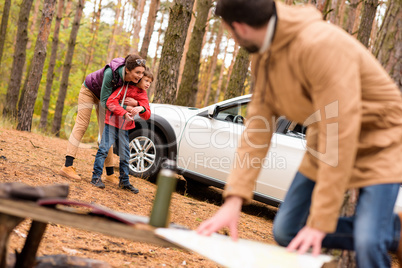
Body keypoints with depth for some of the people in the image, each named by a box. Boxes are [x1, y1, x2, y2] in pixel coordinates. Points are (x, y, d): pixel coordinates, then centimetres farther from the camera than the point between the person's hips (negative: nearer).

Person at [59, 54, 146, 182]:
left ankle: (110, 173, 6)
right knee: (81, 125, -11)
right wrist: (125, 108, -40)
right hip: (89, 90, -5)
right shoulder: (111, 73, -42)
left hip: (105, 95, 5)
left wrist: (136, 103, -37)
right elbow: (105, 101, -35)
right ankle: (67, 166, -15)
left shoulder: (135, 79, -26)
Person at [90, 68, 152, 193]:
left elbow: (147, 116, -1)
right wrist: (124, 113, -24)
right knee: (104, 148, -10)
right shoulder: (125, 88, -7)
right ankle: (96, 177, -2)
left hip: (125, 127, 5)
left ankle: (124, 181, 20)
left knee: (125, 155, 9)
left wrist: (142, 109, -23)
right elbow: (110, 101, -15)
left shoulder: (143, 96, 8)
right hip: (112, 122, -5)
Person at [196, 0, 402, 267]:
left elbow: (340, 133, -32)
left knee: (368, 243, -25)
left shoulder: (321, 45, -32)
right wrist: (234, 200, -17)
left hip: (379, 143, -8)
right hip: (326, 142, 8)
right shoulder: (264, 58, -5)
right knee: (286, 231, 3)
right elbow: (257, 127, -7)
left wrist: (320, 222, -30)